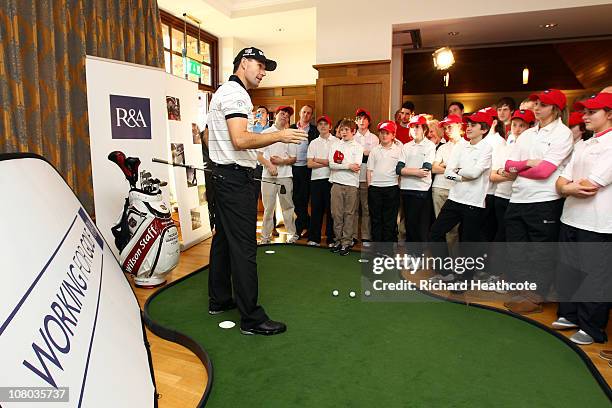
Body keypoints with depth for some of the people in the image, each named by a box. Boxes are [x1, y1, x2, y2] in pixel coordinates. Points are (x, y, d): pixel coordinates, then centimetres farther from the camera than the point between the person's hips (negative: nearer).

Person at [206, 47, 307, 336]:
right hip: (235, 178, -11)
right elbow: (241, 140, -24)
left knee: (223, 239, 15)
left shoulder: (225, 92, 22)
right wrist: (279, 135, -19)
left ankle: (219, 300, 27)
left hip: (223, 175, 11)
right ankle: (251, 318, -2)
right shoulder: (235, 93, -11)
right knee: (243, 246, -9)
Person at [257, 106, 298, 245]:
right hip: (268, 176, -1)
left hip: (285, 176, 1)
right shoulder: (265, 133, 8)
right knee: (268, 208, 2)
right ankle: (266, 236, 11)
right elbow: (259, 155, 3)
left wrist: (281, 161, -9)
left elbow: (294, 159, 9)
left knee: (287, 206, 4)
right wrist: (270, 166, -12)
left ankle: (292, 234, 15)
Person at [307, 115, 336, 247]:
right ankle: (314, 238, 14)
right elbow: (310, 164, 3)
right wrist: (327, 163, -6)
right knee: (316, 209, 6)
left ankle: (331, 239, 11)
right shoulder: (313, 143, 13)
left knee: (331, 209, 1)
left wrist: (318, 160, -6)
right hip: (316, 179, 3)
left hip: (331, 178, -2)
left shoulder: (336, 141, 5)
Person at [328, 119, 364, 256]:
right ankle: (338, 239, 15)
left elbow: (357, 167, -10)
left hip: (352, 184, -2)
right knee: (336, 213, 3)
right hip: (337, 183, 2)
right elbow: (331, 165, -3)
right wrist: (348, 166, -11)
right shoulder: (335, 145, 10)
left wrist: (339, 164, -9)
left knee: (349, 214, 2)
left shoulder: (358, 147, 4)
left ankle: (346, 242, 9)